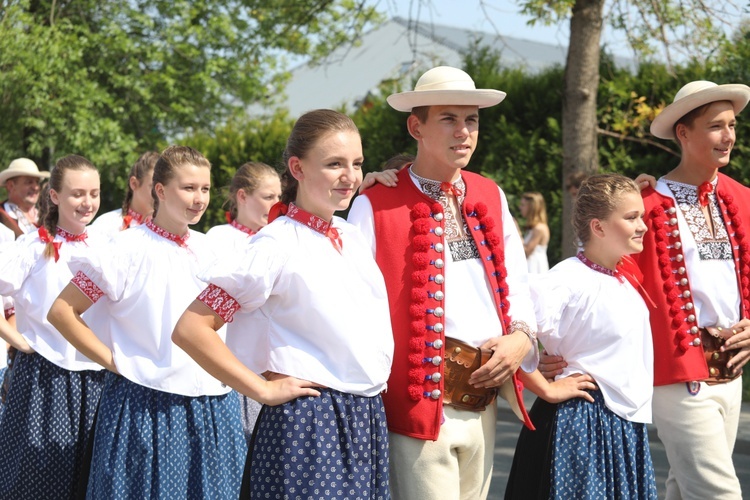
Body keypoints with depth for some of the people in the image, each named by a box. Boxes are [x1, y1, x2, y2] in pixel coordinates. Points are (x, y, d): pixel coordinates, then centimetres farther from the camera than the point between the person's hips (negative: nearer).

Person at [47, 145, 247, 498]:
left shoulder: (206, 249, 8)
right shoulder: (129, 250, -8)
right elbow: (62, 311, -8)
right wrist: (112, 361, -9)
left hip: (212, 401, 5)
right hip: (148, 407, -5)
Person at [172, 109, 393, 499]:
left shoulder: (354, 238, 10)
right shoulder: (279, 244, -11)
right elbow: (190, 329, -16)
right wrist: (264, 389, -14)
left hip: (368, 421, 7)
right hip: (307, 423, -7)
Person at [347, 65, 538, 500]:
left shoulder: (491, 198, 14)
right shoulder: (376, 204, -4)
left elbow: (516, 281, 17)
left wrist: (521, 337, -1)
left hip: (483, 404, 6)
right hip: (420, 401, -6)